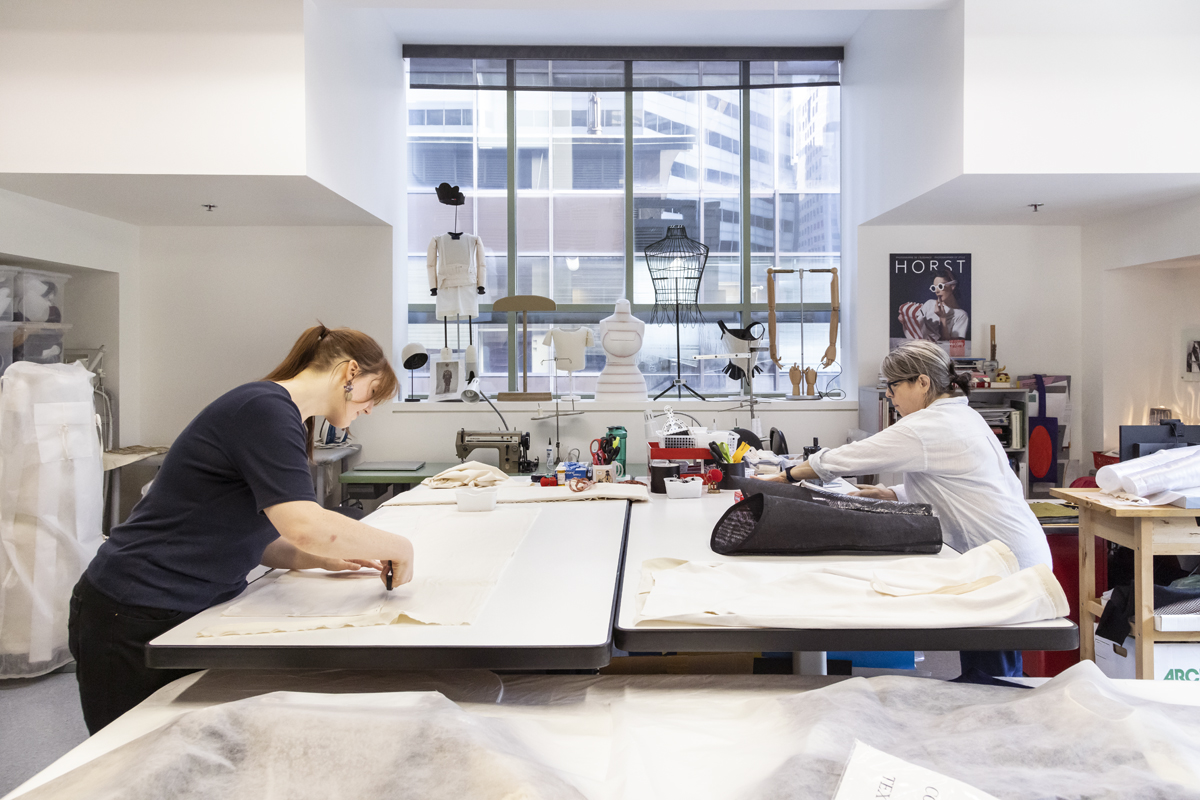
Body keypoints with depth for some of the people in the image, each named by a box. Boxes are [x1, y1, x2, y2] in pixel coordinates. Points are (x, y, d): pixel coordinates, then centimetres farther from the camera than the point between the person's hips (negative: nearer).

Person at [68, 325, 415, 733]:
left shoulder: (279, 414, 12)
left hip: (183, 614, 9)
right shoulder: (267, 408, -20)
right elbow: (305, 525, -31)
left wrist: (323, 558, 4)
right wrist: (397, 546, -18)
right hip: (133, 619, -9)